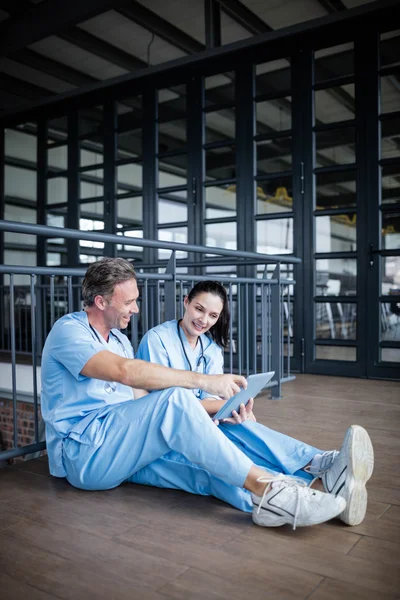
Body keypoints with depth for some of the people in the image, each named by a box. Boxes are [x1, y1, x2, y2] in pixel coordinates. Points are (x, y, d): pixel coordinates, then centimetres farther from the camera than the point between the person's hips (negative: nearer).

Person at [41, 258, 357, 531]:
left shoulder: (120, 340, 17)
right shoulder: (68, 331, -10)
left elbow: (142, 399, 8)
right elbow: (126, 371, -29)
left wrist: (211, 417, -6)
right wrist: (203, 381, -29)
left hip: (122, 441, 8)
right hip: (82, 454, -7)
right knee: (174, 400, -30)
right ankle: (267, 489, -34)